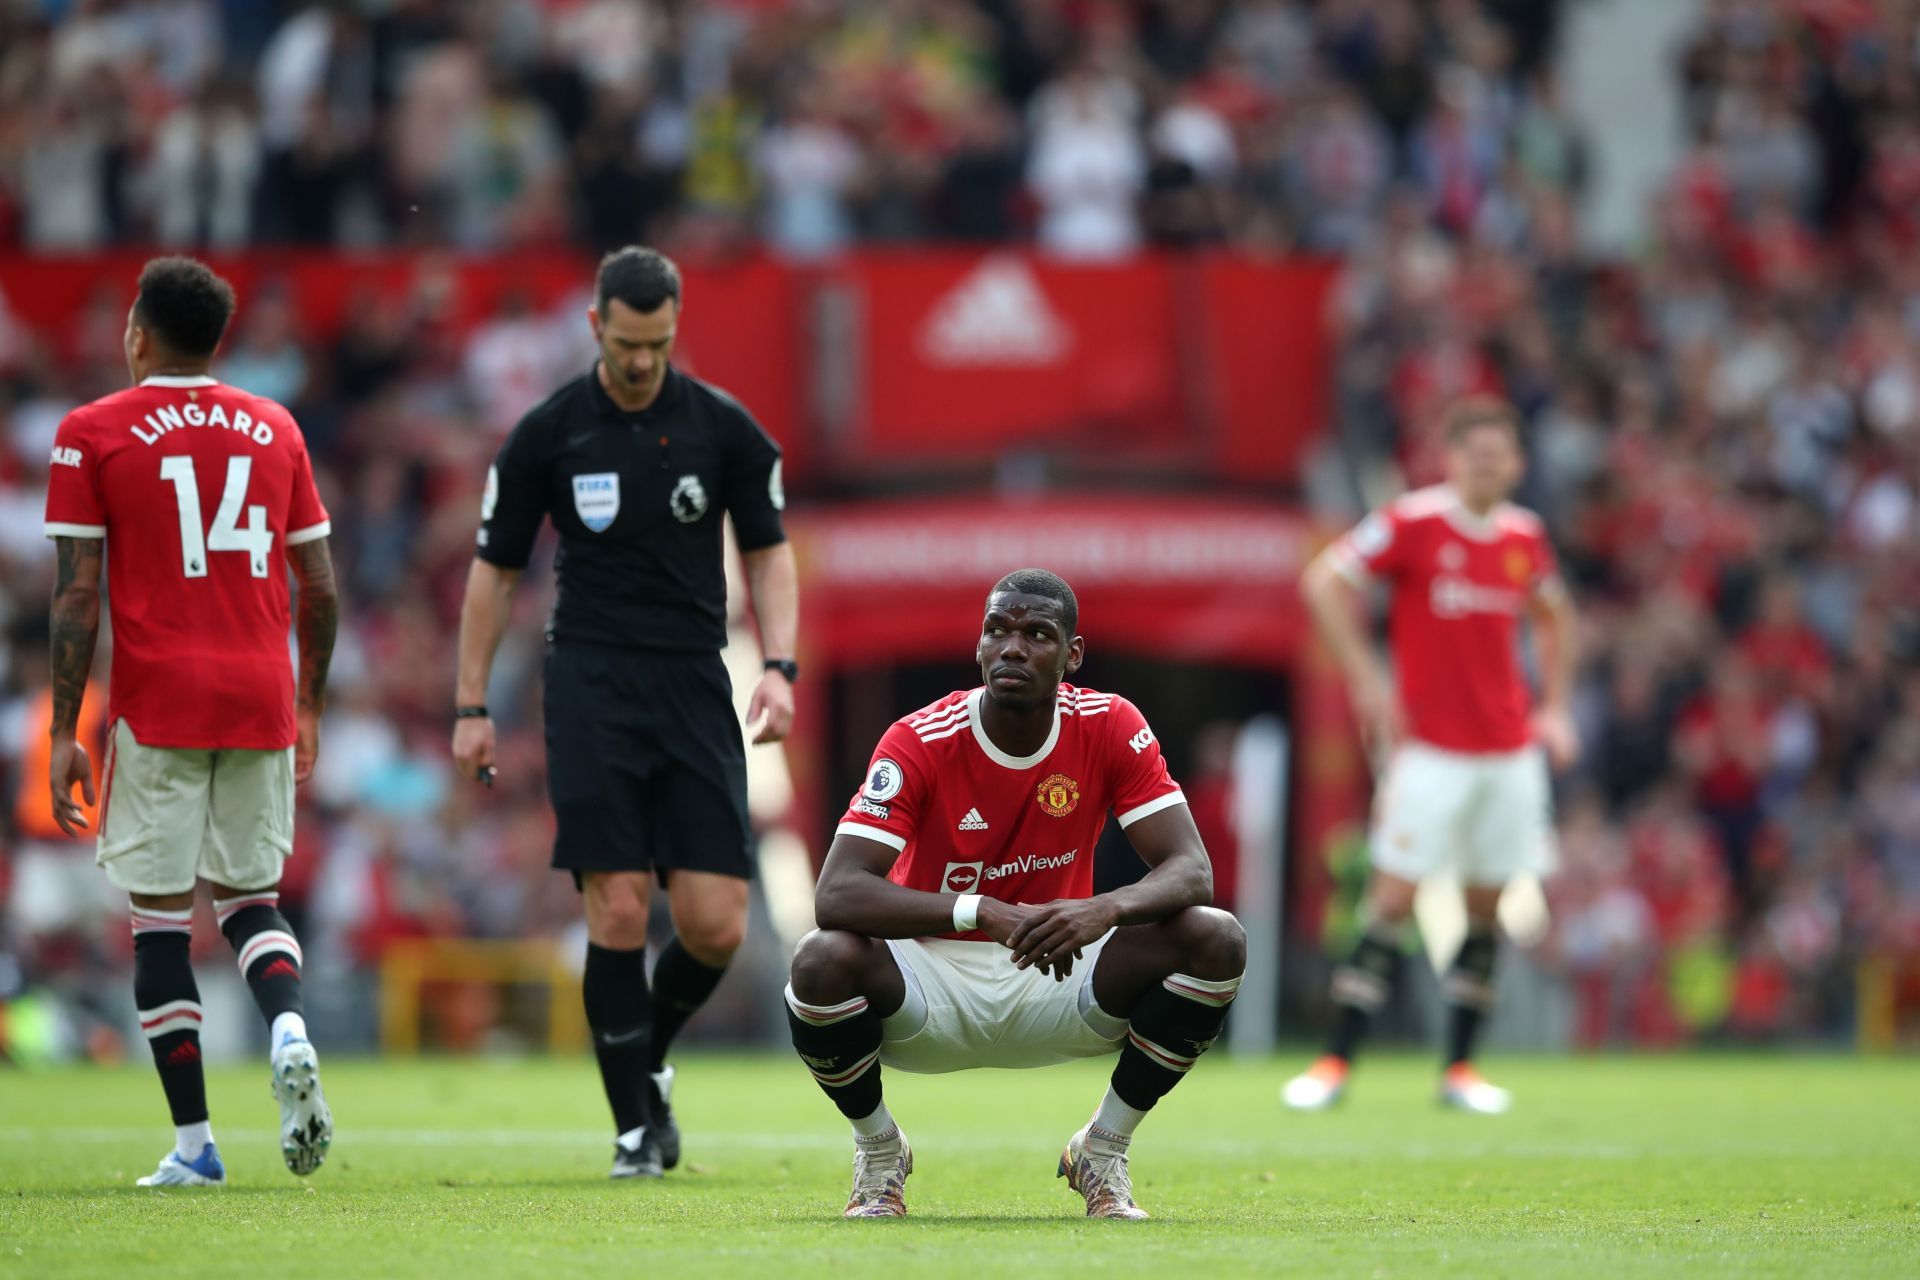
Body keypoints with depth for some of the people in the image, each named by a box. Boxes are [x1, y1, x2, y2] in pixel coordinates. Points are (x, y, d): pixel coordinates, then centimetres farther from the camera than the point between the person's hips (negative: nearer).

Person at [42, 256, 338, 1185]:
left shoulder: (93, 434, -1)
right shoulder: (275, 429, 10)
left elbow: (77, 595, -5)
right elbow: (320, 587, 12)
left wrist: (64, 732, -2)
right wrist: (309, 705, 23)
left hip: (157, 706, -3)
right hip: (261, 700, 4)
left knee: (160, 918, 3)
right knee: (248, 894, 16)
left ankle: (193, 1144, 0)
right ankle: (289, 1030, -15)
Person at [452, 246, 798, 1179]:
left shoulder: (724, 428, 3)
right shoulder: (548, 433, 0)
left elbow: (768, 552, 11)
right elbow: (494, 568, 8)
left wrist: (779, 666, -5)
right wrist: (471, 706, 5)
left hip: (696, 685, 2)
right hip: (592, 687, -2)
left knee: (716, 926, -6)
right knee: (619, 911, -11)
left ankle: (647, 1060, 23)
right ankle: (637, 1123, 0)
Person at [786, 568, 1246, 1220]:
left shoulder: (1110, 728, -10)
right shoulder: (919, 742, -18)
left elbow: (1191, 871, -15)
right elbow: (836, 894, -29)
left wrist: (1107, 909, -39)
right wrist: (987, 913, -41)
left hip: (1058, 973, 2)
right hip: (933, 980, -2)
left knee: (1216, 940, -21)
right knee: (823, 960, -34)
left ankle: (1103, 1151, -1)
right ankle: (878, 1151, -2)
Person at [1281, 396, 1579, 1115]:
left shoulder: (1524, 537, 8)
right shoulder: (1413, 523, -8)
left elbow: (1554, 617, 25)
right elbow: (1324, 584, -8)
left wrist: (1555, 708, 15)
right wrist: (1366, 678, -13)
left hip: (1509, 753, 5)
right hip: (1431, 751, -5)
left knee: (1487, 908, 5)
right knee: (1393, 900, -9)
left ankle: (1459, 1068, 12)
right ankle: (1337, 1062, -4)